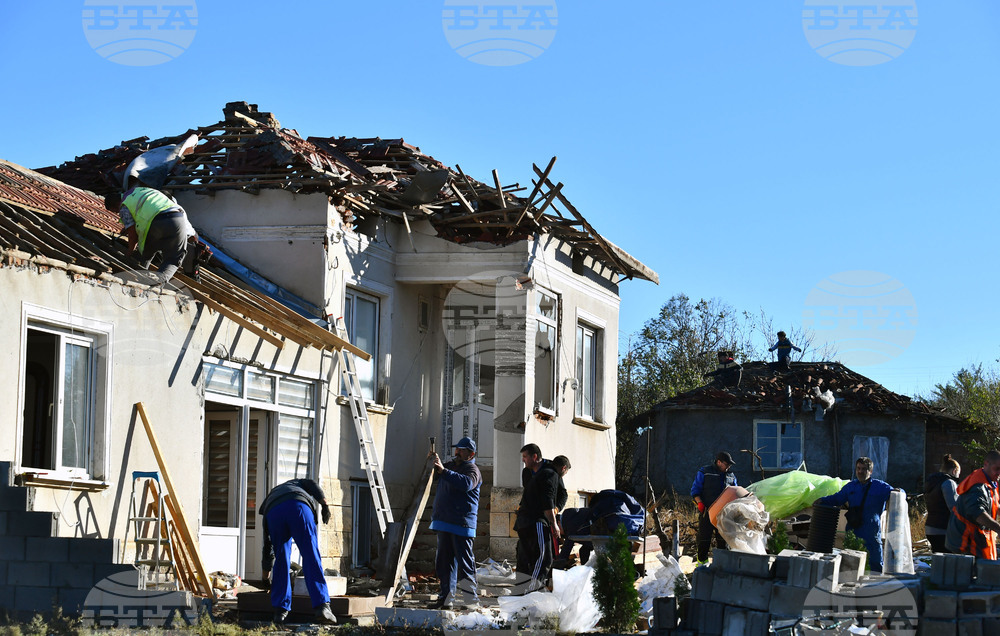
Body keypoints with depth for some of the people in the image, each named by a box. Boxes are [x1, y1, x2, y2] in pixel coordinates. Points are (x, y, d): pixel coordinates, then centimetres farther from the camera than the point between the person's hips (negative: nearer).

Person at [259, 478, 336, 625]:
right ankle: (322, 606, -12)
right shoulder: (297, 483, 45)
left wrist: (266, 570, 52)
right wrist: (324, 505, 5)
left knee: (281, 562, 15)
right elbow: (312, 485, 17)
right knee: (311, 558, -3)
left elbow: (267, 543, 45)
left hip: (274, 514, 2)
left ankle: (280, 610, 11)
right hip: (299, 508, -2)